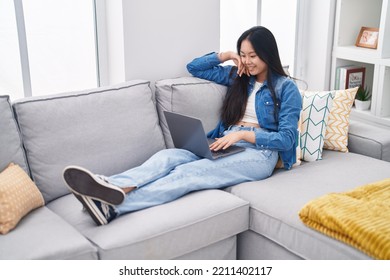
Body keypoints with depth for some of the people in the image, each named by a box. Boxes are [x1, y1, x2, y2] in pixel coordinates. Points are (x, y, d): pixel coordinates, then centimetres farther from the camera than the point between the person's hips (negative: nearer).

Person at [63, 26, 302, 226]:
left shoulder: (286, 88, 4)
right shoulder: (238, 76, 19)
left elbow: (287, 138, -6)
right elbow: (194, 67, 24)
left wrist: (242, 134, -17)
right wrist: (226, 55, 10)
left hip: (259, 152, -5)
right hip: (225, 146, 6)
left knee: (188, 173, -33)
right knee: (168, 156, -28)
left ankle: (112, 207, -52)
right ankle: (111, 188, -54)